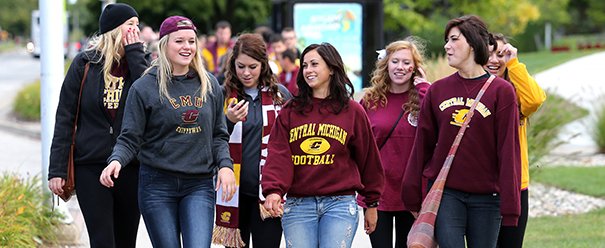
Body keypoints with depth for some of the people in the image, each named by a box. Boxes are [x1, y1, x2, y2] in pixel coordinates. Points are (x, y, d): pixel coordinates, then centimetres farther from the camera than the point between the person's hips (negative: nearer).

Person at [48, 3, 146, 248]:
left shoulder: (138, 62, 5)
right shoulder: (85, 63, 0)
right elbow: (64, 118, 1)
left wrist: (134, 54, -12)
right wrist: (57, 169, -5)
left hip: (131, 169, 2)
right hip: (91, 168, -2)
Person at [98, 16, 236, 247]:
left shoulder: (209, 85, 8)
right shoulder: (144, 87, -3)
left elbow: (218, 135, 14)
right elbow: (130, 139, -2)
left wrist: (225, 165, -3)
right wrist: (116, 160, -22)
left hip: (199, 186, 2)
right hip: (158, 185, -2)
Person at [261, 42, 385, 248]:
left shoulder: (353, 111, 6)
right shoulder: (290, 111, 8)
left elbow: (368, 158, 12)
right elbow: (278, 155, -3)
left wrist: (371, 204, 14)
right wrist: (273, 190, -20)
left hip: (340, 204, -1)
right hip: (297, 205, 1)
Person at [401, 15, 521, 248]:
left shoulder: (501, 91, -3)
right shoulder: (438, 90, 7)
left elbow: (508, 151, -6)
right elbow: (422, 145, 10)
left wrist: (509, 205, -9)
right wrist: (412, 194, 9)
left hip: (486, 196, -2)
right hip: (445, 194, 2)